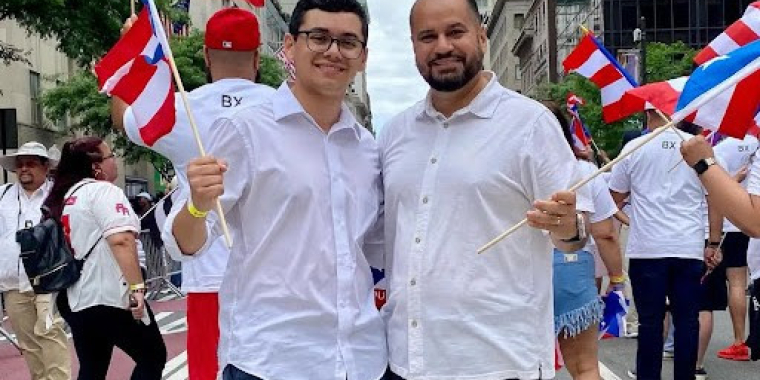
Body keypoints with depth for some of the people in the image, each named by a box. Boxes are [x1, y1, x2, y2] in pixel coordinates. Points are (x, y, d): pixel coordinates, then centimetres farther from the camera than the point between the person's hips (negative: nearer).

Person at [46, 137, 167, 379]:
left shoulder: (63, 197, 16)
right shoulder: (104, 190, -11)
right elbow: (120, 240, -25)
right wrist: (137, 287, -27)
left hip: (76, 300, 8)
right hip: (111, 297, -8)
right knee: (153, 357, 6)